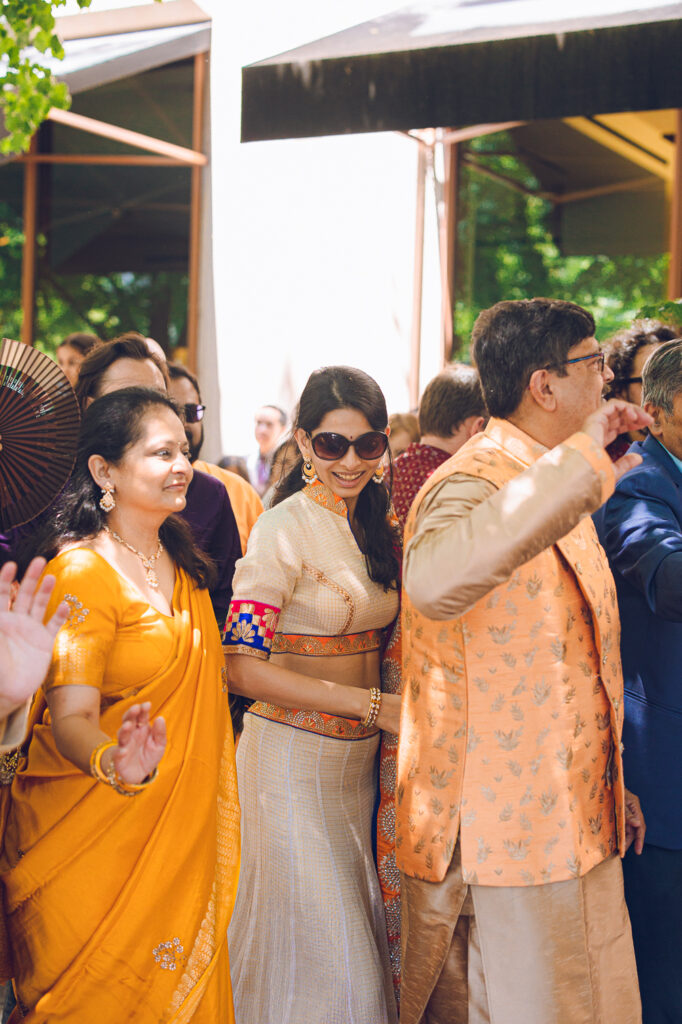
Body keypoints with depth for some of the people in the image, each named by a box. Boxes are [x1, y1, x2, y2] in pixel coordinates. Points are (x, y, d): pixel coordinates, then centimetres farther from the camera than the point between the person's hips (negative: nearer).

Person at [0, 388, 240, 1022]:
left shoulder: (179, 560, 7)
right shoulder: (82, 572, -17)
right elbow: (70, 717, -25)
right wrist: (115, 764, -45)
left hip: (181, 823, 7)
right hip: (96, 830, -7)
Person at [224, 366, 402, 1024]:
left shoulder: (374, 525, 7)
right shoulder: (285, 527, -15)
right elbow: (244, 668, -21)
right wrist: (376, 705, -21)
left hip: (360, 756, 7)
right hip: (294, 754, -7)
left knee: (360, 938, 15)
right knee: (320, 950, 0)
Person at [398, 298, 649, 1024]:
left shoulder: (555, 485, 14)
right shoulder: (473, 485, -18)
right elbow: (433, 580, -44)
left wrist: (610, 785, 25)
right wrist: (580, 462, -38)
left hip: (574, 821, 9)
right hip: (505, 829, -9)